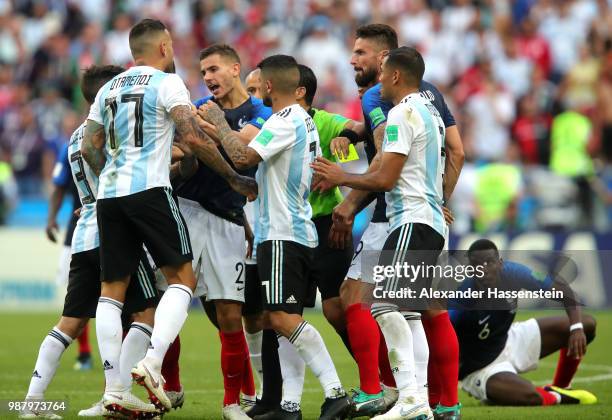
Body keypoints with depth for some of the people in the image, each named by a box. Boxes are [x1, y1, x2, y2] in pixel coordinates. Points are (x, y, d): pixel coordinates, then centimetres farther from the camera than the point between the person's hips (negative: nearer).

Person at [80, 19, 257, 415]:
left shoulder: (109, 89, 17)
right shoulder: (167, 83, -2)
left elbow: (91, 148, 16)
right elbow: (193, 137, -12)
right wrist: (235, 178, -4)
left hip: (109, 194, 6)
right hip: (149, 189, -6)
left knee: (112, 289, 8)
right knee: (182, 277, 1)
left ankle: (113, 386, 3)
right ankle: (152, 362, -17)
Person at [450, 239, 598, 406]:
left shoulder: (512, 272, -19)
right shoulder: (462, 300, -33)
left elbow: (559, 286, -8)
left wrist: (577, 327, -22)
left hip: (508, 340, 6)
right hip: (480, 369, -6)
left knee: (586, 324, 3)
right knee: (529, 397, -37)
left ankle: (559, 388, 22)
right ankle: (557, 397, 1)